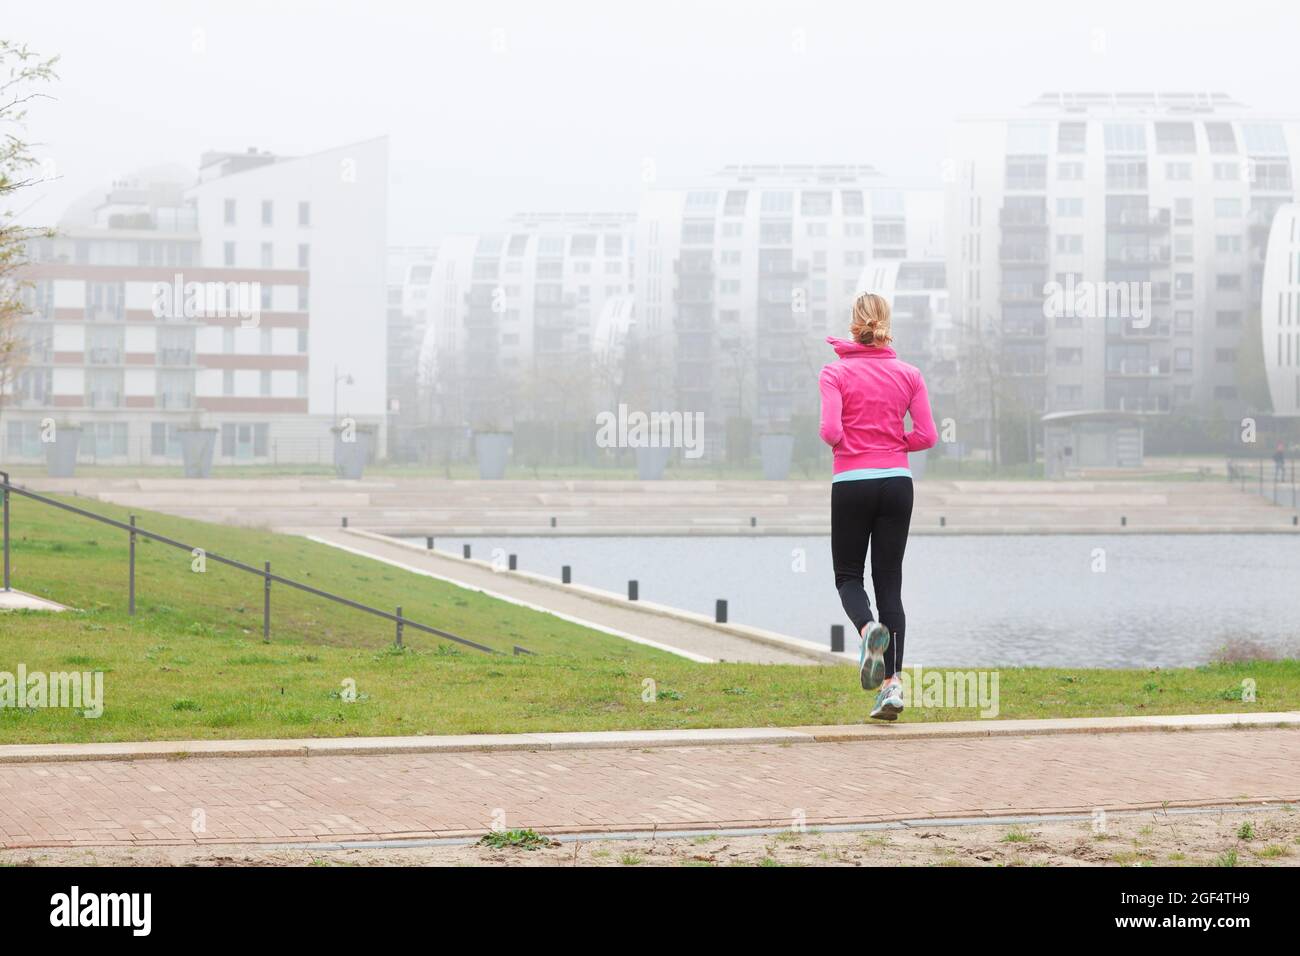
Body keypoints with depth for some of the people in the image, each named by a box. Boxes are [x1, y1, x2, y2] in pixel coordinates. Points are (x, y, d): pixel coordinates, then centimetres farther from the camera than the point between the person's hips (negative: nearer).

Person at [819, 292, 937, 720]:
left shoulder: (836, 372, -5)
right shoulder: (908, 375, 4)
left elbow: (831, 432, -15)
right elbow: (926, 436, -1)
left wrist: (845, 442, 8)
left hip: (852, 484, -2)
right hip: (897, 482, 3)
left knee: (848, 575, 12)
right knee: (889, 581, 7)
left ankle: (869, 628, -23)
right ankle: (892, 683, -3)